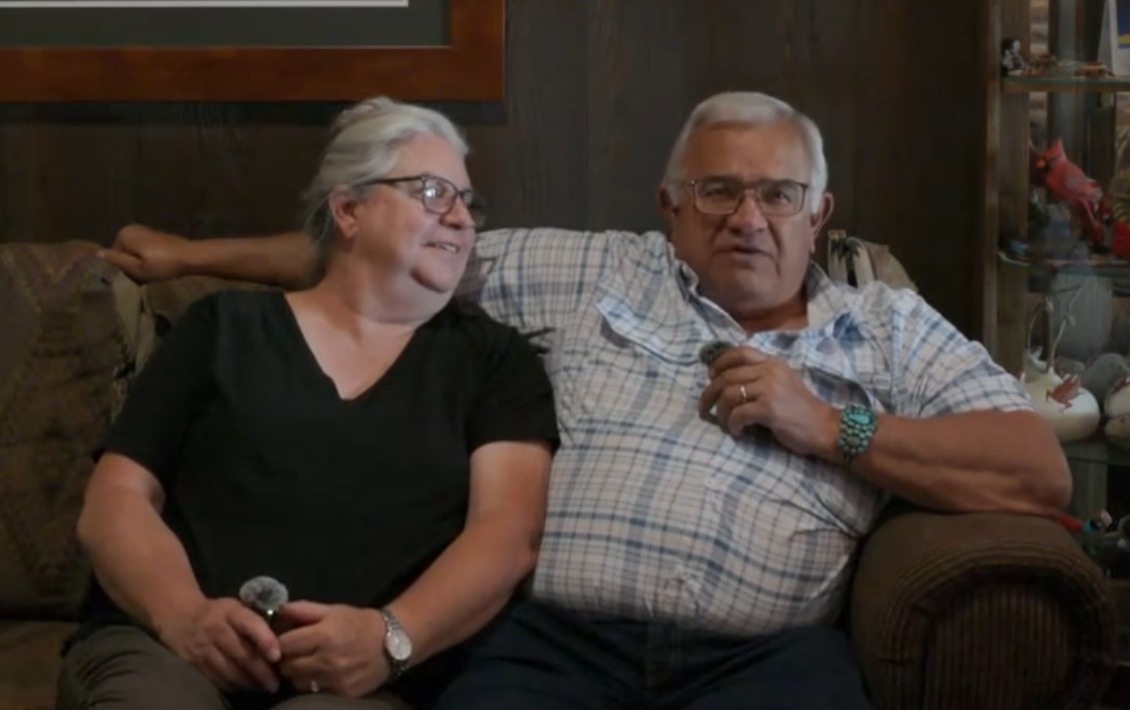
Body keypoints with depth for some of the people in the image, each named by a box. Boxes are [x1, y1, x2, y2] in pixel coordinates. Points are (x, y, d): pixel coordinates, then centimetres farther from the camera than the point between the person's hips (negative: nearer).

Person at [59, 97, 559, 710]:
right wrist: (183, 615, -10)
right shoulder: (224, 328, 16)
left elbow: (509, 530, 2)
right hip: (160, 647, 1)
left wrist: (391, 637, -17)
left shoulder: (493, 358, 16)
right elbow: (114, 501, 11)